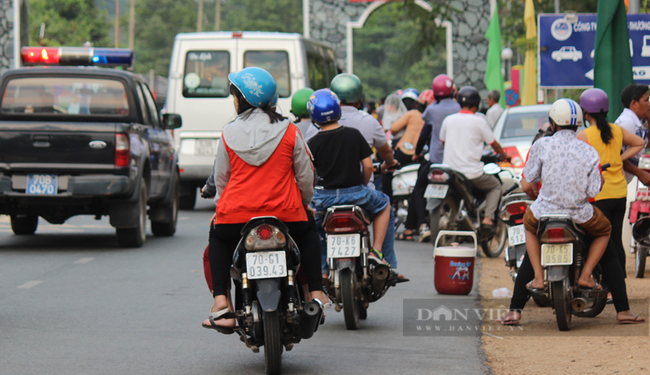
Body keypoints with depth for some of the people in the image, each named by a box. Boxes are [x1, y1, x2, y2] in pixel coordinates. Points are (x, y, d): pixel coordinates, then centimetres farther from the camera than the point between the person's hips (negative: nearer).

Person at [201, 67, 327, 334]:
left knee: (217, 237, 32)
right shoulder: (289, 132, 0)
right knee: (308, 229, 33)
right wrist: (305, 203, 26)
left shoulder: (229, 134, 0)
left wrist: (222, 204, 29)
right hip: (285, 213, 0)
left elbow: (220, 179, 9)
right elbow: (306, 177, 6)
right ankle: (316, 292, 24)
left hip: (236, 215, 0)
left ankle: (220, 300, 15)